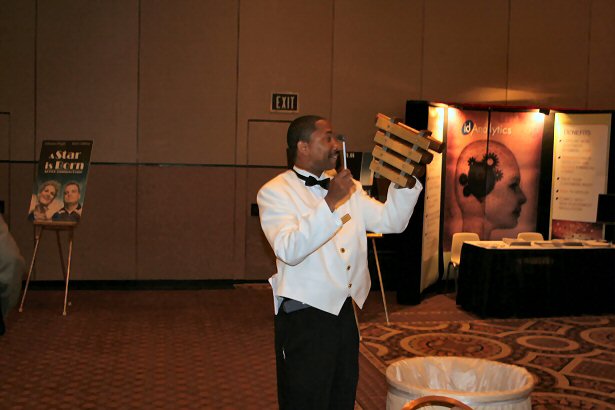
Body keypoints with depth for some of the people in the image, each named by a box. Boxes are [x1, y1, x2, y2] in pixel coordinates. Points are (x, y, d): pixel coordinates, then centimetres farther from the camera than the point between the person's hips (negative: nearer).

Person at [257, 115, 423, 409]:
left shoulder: (348, 187, 11)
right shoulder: (274, 192, -10)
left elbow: (392, 221, 6)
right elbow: (289, 250, -25)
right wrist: (330, 203, -30)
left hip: (344, 311, 7)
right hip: (303, 316, -7)